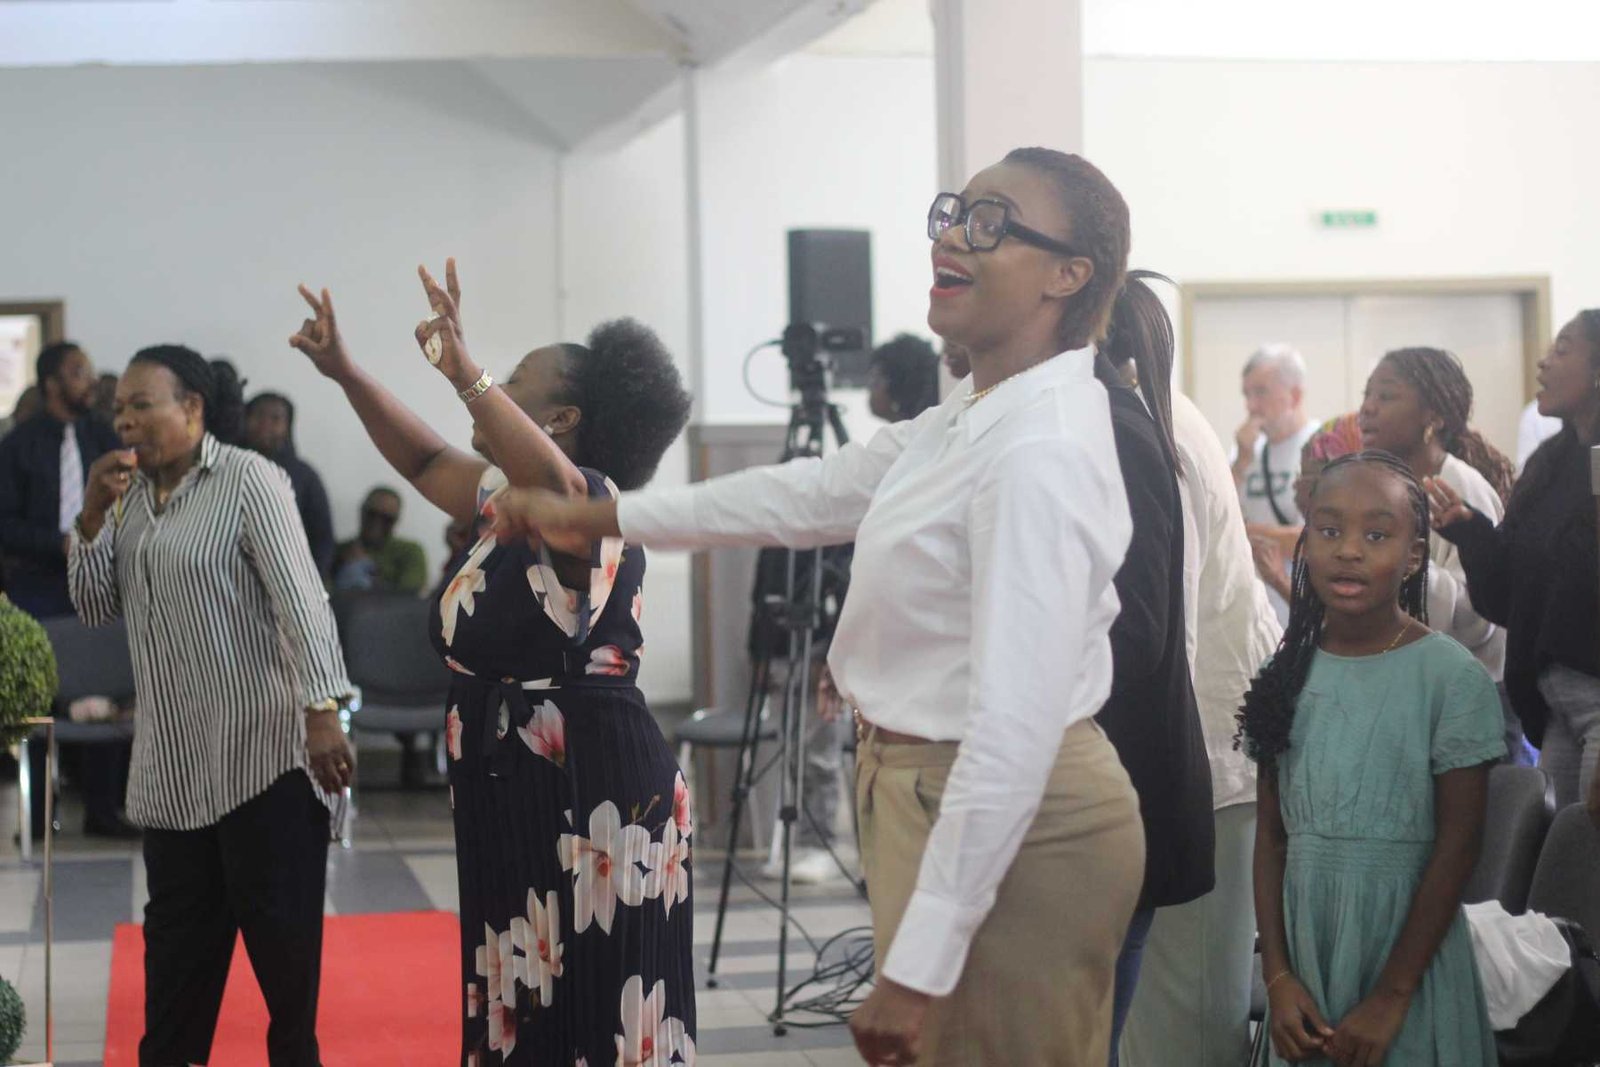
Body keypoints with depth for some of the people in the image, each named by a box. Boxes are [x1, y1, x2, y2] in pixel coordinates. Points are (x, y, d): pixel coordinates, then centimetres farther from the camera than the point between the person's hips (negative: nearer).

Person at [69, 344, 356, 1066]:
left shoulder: (248, 480, -9)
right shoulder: (131, 493, 11)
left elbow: (299, 598, -16)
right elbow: (95, 609, 10)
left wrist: (323, 711, -25)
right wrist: (94, 516, -5)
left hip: (262, 749, -6)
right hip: (173, 761, 6)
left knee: (278, 923, 1)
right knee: (177, 927, 11)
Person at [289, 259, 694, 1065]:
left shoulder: (591, 501, -14)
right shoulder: (503, 497, 13)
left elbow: (551, 482, -37)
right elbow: (425, 460, 27)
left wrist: (462, 371, -45)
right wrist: (342, 370, 21)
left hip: (592, 793, -10)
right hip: (510, 795, 10)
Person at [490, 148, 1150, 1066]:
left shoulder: (1039, 454, -24)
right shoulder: (970, 421, 7)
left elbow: (1013, 733, -28)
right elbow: (811, 496, 19)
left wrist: (917, 968, -29)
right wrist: (599, 518, 23)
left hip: (1008, 826, -10)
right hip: (935, 795, 10)